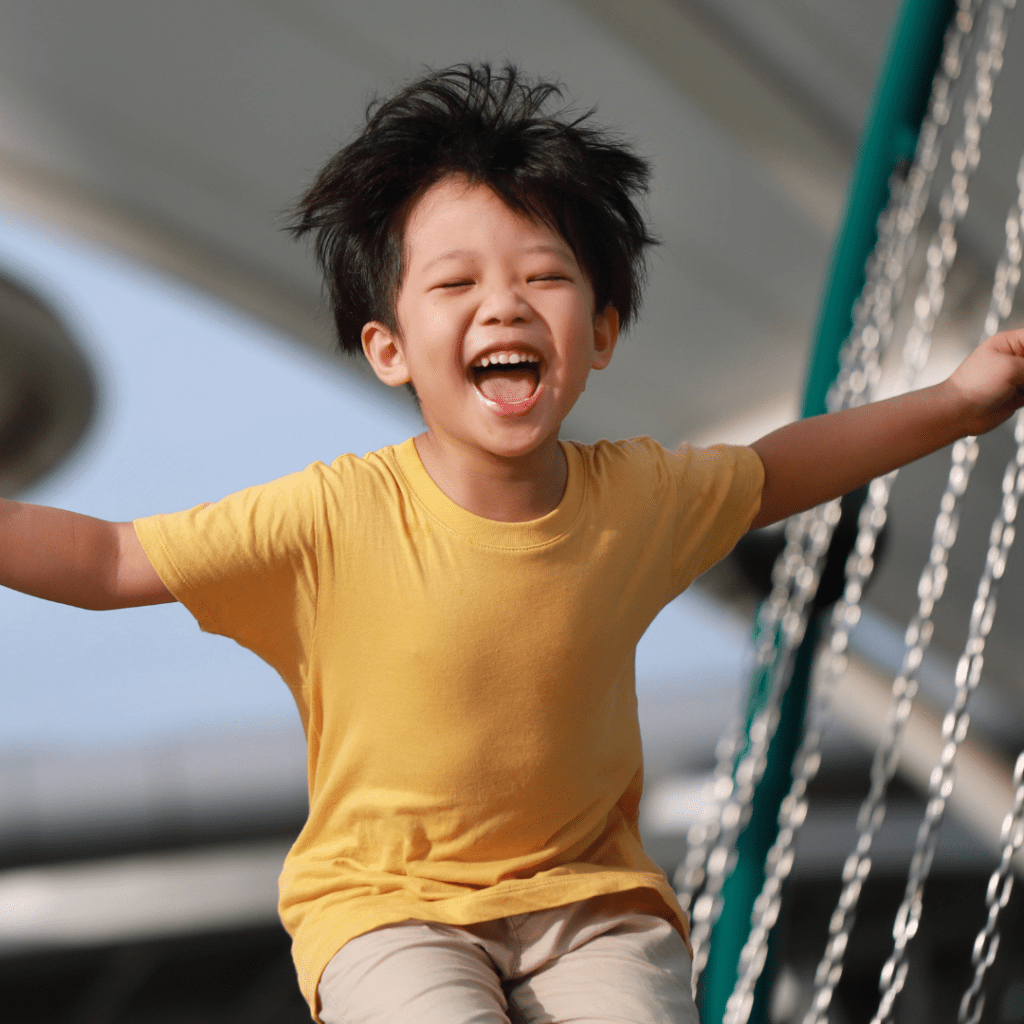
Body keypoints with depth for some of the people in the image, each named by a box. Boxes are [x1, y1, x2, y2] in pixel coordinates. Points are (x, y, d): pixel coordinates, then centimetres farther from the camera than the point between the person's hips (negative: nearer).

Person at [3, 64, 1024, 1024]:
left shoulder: (639, 498, -5)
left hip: (586, 896, 3)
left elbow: (770, 474, 16)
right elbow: (108, 560, -13)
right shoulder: (334, 520, -17)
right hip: (384, 901, -3)